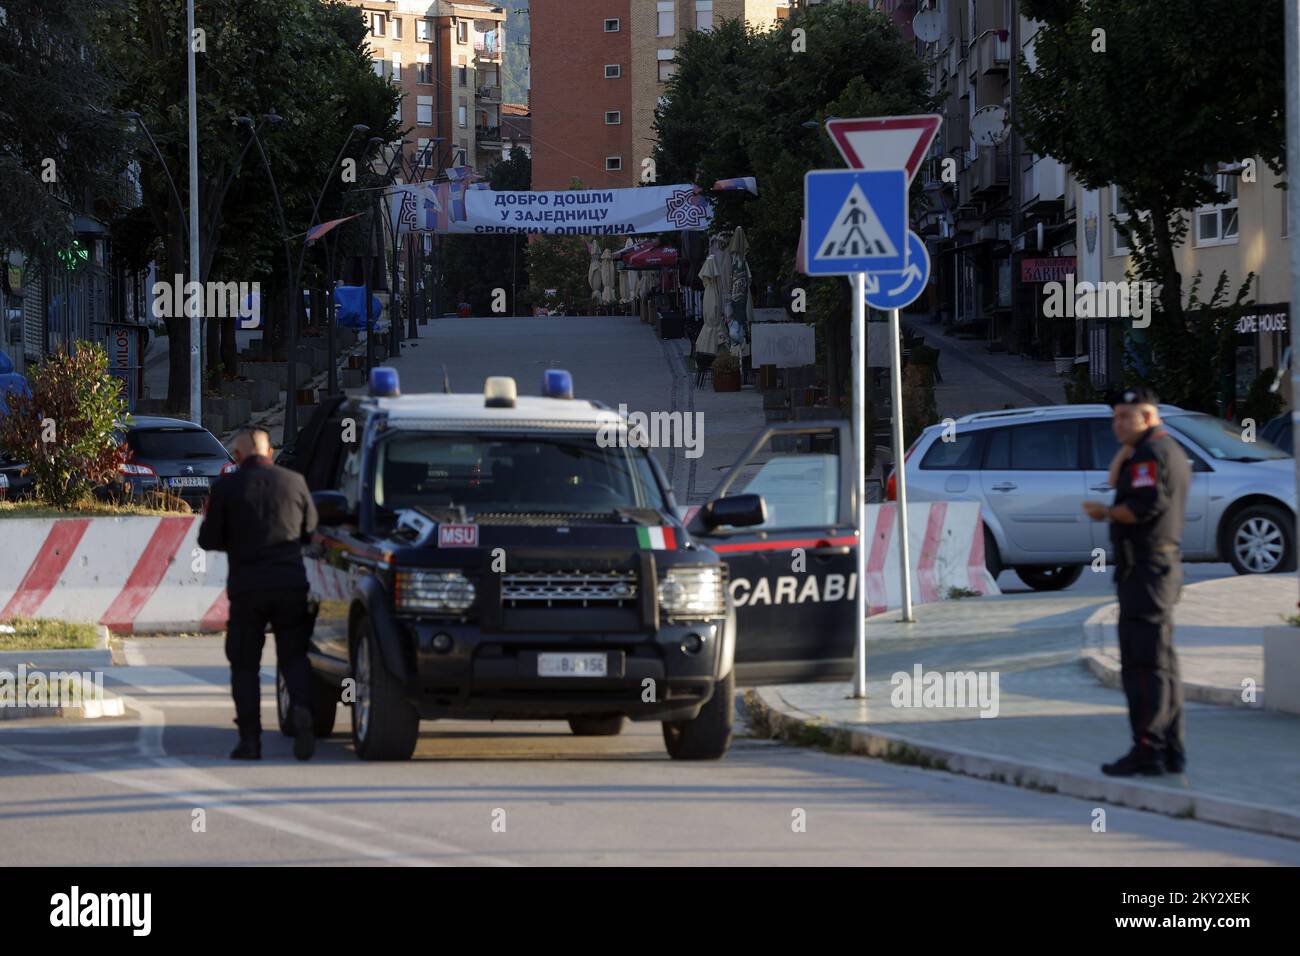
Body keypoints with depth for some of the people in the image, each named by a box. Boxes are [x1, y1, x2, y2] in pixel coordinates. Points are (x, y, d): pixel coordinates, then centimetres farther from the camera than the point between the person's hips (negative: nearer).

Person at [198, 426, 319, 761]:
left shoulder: (226, 487, -3)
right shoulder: (294, 482, 4)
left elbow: (208, 540, 1)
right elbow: (311, 531, 12)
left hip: (247, 586, -2)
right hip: (291, 582, 2)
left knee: (244, 664, 9)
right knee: (293, 656, 11)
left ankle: (250, 739, 3)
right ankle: (301, 709, -16)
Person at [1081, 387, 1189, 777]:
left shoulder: (1150, 453, -13)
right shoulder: (1172, 451, 19)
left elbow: (1143, 505, -24)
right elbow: (1116, 482, 21)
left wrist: (1105, 512, -9)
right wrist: (1126, 448, 9)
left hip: (1144, 566, -11)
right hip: (1165, 563, 11)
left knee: (1142, 663, -11)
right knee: (1160, 662, 13)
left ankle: (1147, 749, -14)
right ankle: (1171, 751, 14)